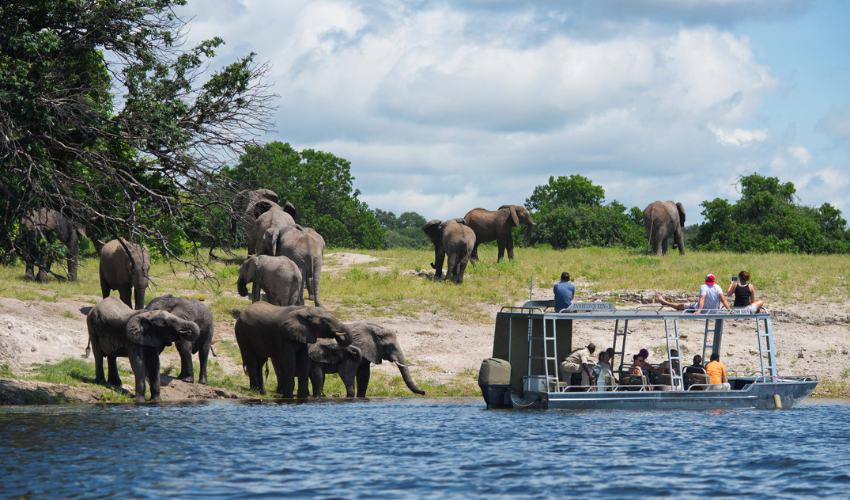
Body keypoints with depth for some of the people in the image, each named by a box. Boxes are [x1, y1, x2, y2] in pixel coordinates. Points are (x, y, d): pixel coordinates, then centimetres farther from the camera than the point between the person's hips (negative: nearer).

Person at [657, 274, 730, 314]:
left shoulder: (703, 287, -21)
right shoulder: (717, 287, -11)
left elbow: (702, 299, -34)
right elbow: (723, 299, -20)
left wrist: (698, 311, -43)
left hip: (702, 310, -3)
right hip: (714, 311, 4)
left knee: (681, 305, 17)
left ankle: (664, 302, 36)